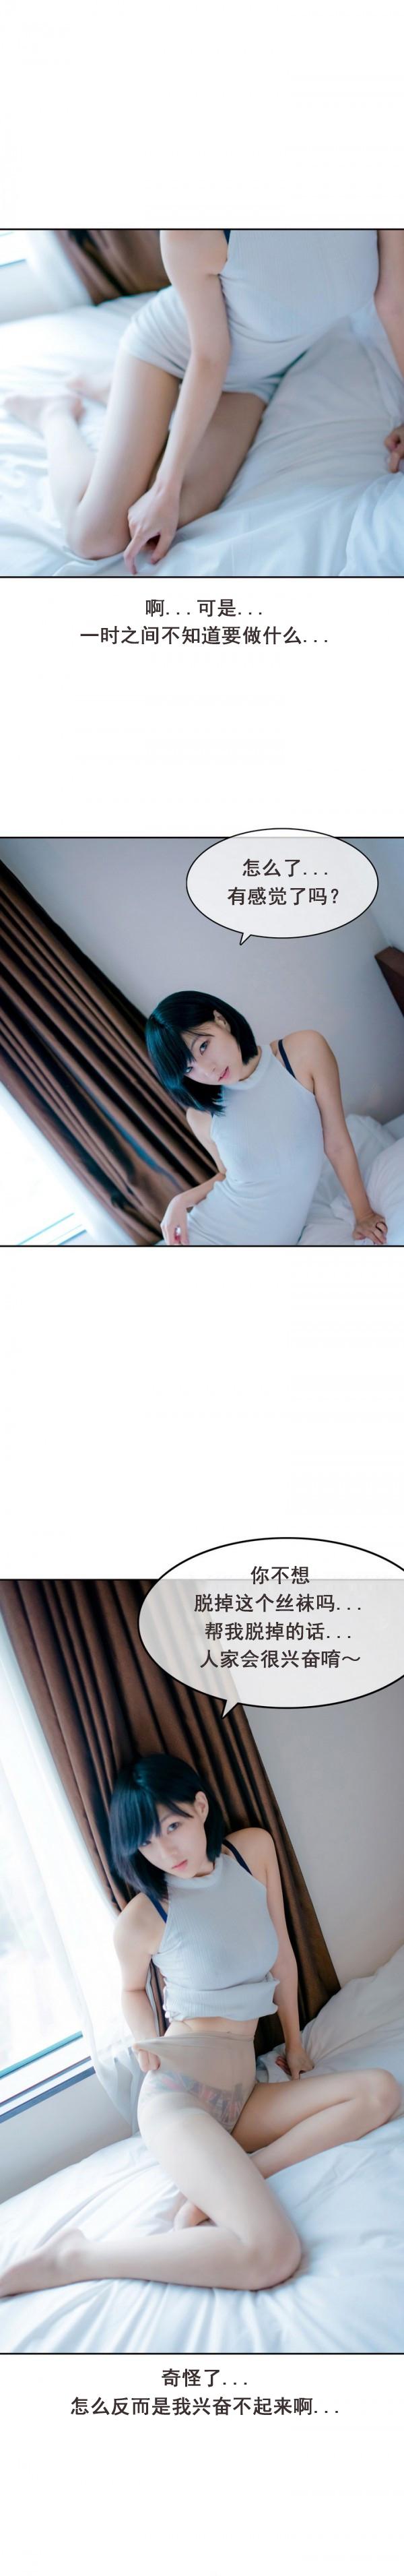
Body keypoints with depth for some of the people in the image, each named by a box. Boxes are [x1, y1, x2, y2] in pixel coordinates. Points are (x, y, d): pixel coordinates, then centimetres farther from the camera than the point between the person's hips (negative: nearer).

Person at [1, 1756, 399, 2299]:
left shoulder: (254, 1849, 5)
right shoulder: (143, 1918, -7)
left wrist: (294, 2042, 23)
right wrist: (148, 2049, 2)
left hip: (242, 2094, 7)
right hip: (179, 2091, -7)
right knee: (273, 2253, -29)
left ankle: (220, 2185, -18)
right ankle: (75, 2257, -14)